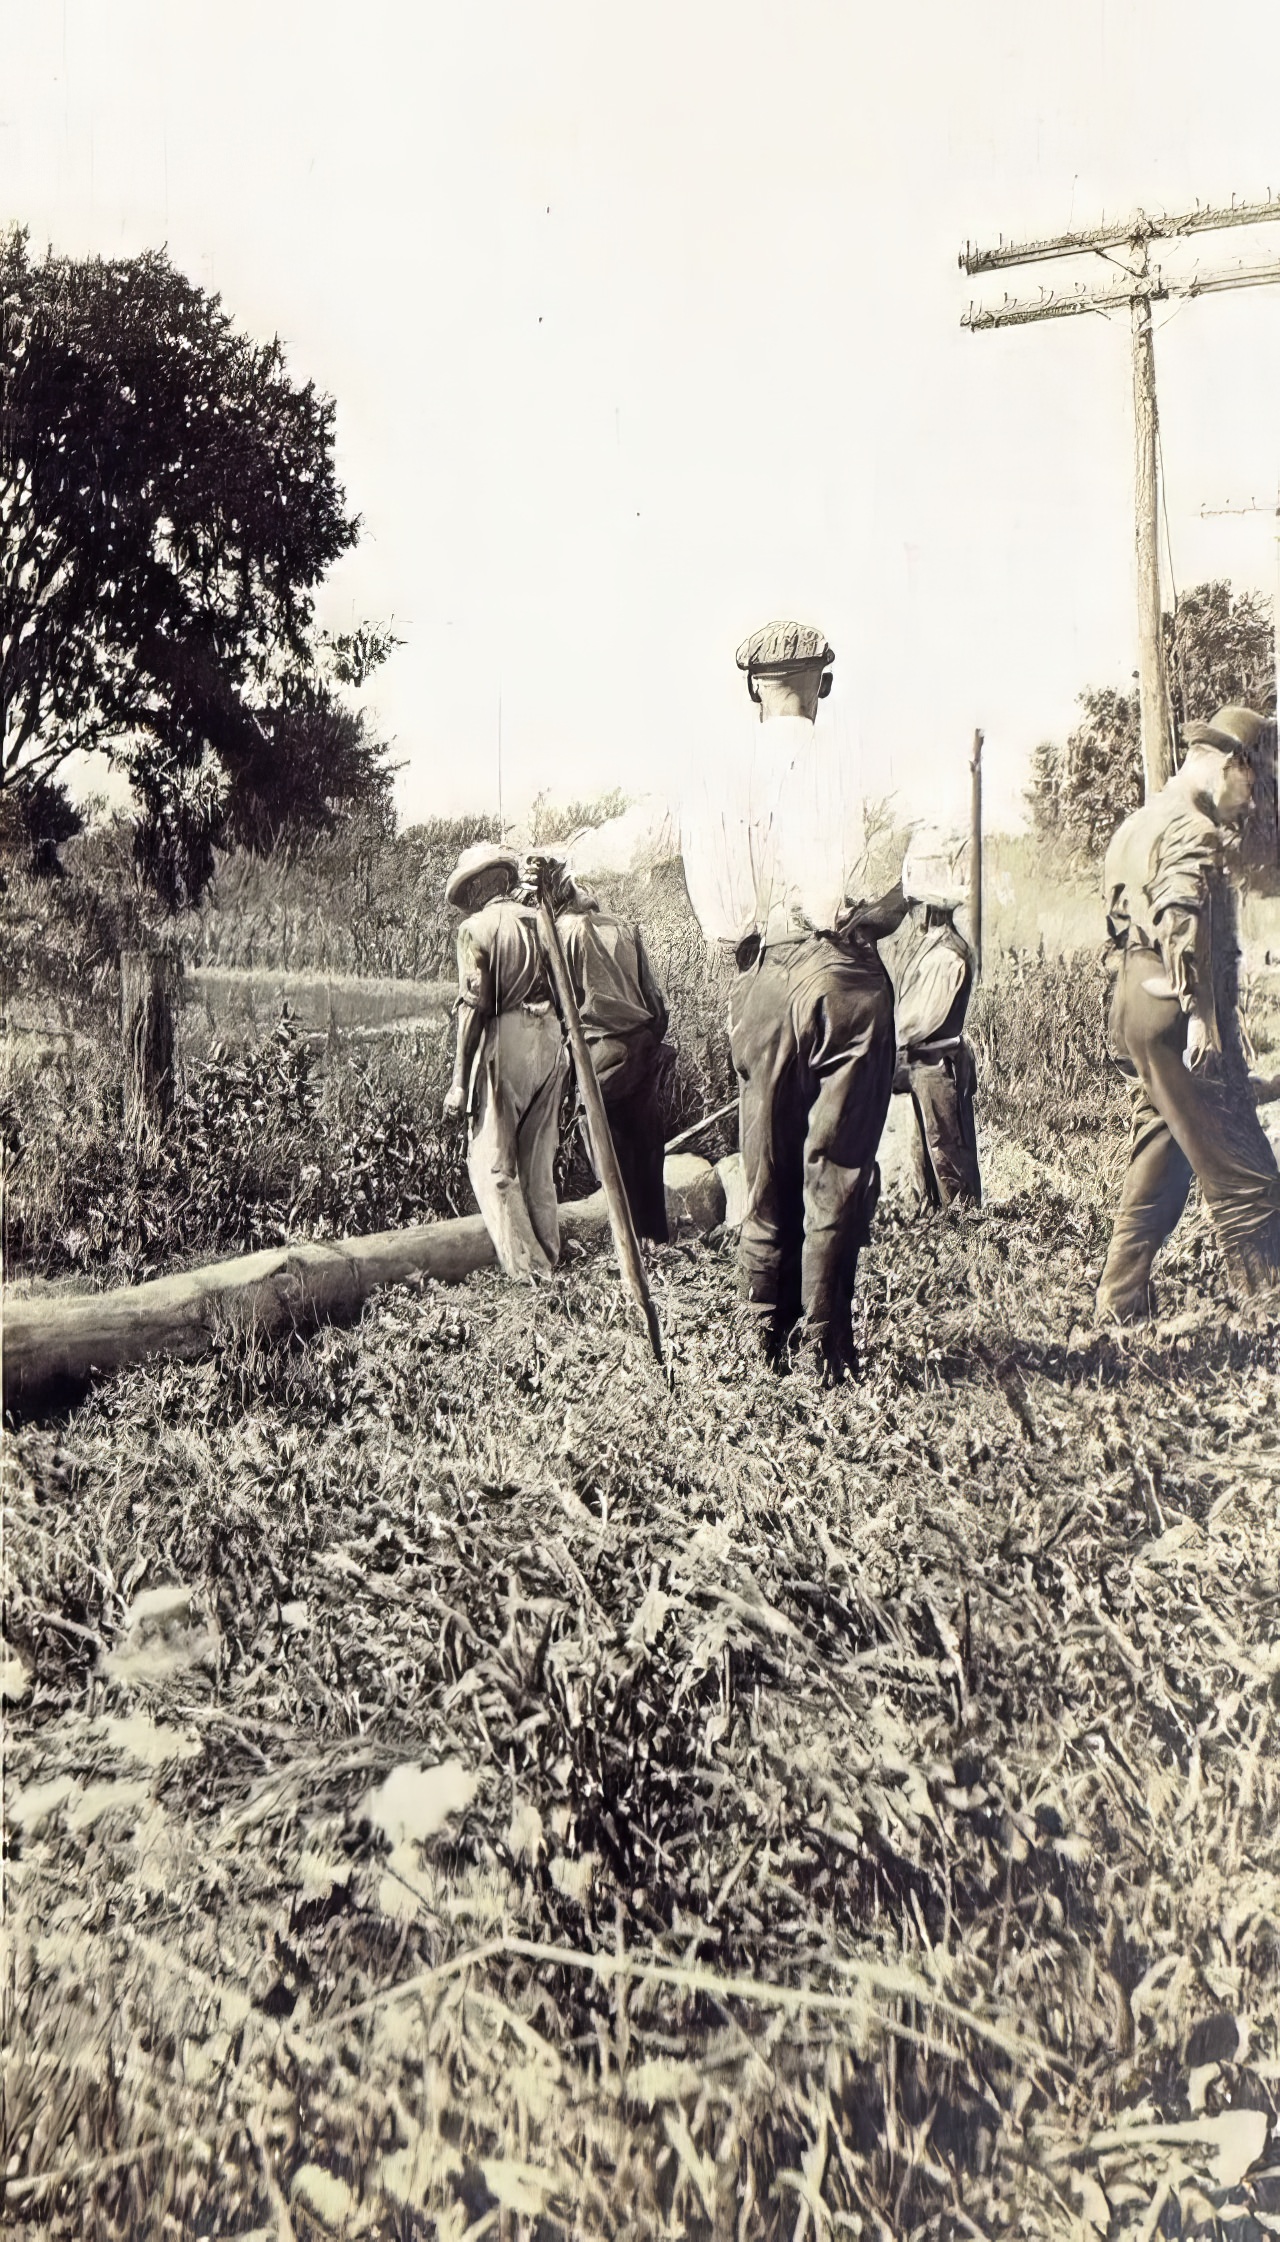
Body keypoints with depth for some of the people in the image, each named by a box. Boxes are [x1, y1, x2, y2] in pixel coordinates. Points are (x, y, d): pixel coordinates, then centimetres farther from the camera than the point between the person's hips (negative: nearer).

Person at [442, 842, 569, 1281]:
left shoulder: (476, 928, -6)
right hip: (550, 1038, 6)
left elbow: (473, 1004, -11)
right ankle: (549, 1258, 20)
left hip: (504, 1040, -6)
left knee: (491, 1162, 1)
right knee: (539, 1162, 15)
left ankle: (525, 1267, -4)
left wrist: (459, 1080, -9)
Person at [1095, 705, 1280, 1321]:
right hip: (1174, 1010, -10)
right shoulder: (1191, 829, -10)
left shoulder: (1138, 824, 21)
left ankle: (1121, 1304, 16)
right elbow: (1181, 921, -24)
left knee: (1158, 1159, 14)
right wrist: (1200, 1014, -25)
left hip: (1134, 1005, 10)